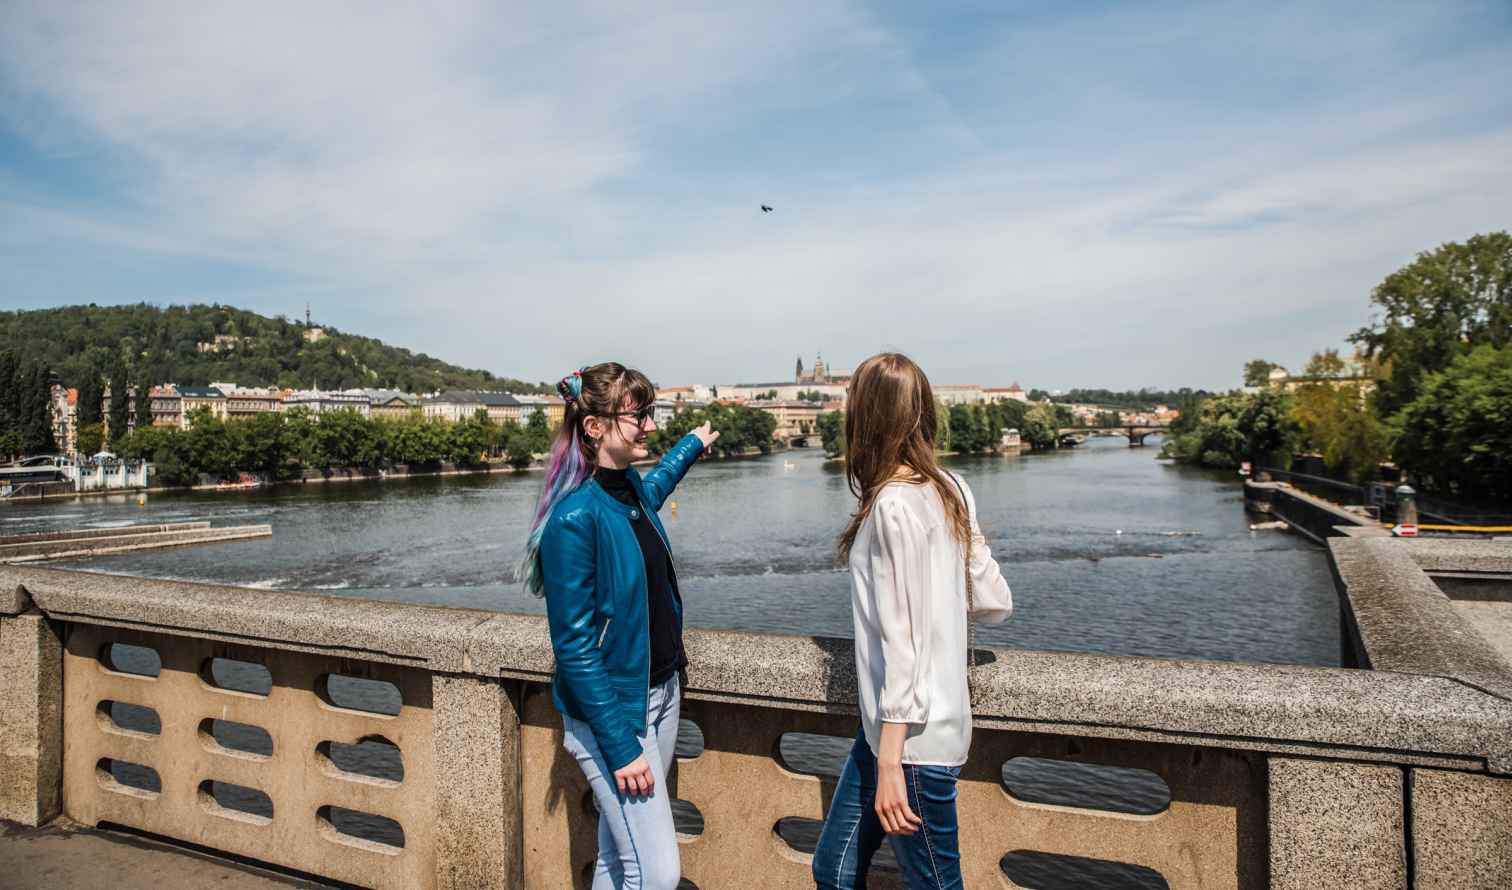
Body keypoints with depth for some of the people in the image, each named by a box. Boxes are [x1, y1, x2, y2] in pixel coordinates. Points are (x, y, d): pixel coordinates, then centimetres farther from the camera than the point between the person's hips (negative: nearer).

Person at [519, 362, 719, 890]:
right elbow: (574, 647, -20)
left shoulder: (629, 486, 2)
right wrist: (621, 746, -20)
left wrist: (693, 446, 44)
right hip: (610, 709, -8)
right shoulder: (576, 517, -21)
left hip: (661, 692, 8)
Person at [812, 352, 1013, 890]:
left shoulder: (895, 504, -19)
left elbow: (904, 639, -20)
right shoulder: (949, 489, 3)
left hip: (913, 736, -8)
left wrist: (890, 762, -17)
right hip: (885, 725, 8)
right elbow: (996, 602, 6)